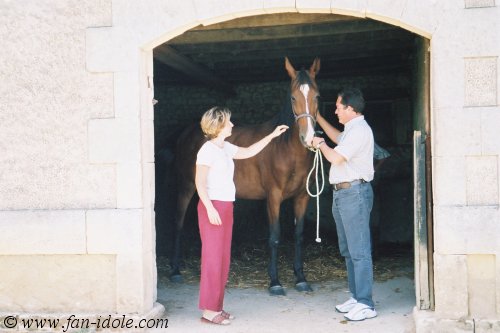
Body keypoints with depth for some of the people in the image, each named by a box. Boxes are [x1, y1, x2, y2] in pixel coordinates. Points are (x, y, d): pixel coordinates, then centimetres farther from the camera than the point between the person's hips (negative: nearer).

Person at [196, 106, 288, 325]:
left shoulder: (226, 147, 13)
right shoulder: (208, 150, -11)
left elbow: (248, 152, 26)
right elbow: (200, 182, -15)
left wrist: (271, 136, 24)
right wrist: (210, 209, -22)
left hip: (226, 207, 9)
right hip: (213, 208, -9)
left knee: (223, 259, 10)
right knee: (212, 258, -6)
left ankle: (216, 307, 17)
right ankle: (208, 310, 1)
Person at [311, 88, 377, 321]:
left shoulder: (360, 130, -15)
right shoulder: (351, 129, 17)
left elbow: (336, 157, -19)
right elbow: (337, 138, 39)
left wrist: (320, 144, 0)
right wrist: (318, 117, 37)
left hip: (354, 192, -11)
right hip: (342, 194, 11)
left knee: (359, 251, -9)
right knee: (348, 250, 14)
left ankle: (366, 304, -6)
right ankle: (356, 297, 22)